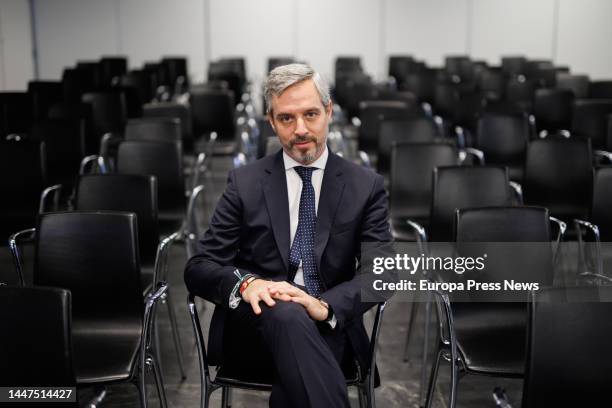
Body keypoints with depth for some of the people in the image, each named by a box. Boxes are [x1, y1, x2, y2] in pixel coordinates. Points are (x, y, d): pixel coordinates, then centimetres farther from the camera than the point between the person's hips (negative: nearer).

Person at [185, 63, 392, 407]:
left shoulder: (367, 186, 6)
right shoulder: (245, 182, 6)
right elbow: (199, 269, 2)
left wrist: (326, 306, -23)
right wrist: (246, 283, -21)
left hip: (329, 330, -1)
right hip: (253, 325, 2)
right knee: (286, 314, -34)